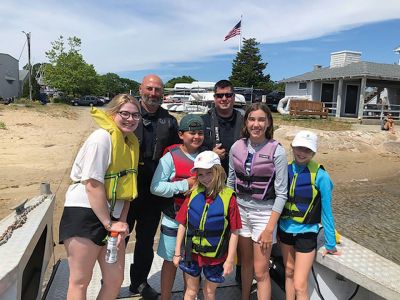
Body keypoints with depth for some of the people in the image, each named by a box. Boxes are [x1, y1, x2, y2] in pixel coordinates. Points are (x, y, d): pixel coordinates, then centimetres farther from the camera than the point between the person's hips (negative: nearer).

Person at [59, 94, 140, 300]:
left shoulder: (131, 143, 9)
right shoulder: (102, 137, -14)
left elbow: (125, 187, 10)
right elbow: (93, 184, -19)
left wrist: (122, 221, 1)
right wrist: (109, 224, -14)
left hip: (112, 218, 7)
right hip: (85, 214, -7)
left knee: (116, 280, 12)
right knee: (80, 281, 6)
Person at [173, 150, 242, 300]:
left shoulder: (228, 197, -16)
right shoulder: (193, 194, -7)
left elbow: (234, 232, -11)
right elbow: (182, 224, -1)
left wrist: (230, 260, -9)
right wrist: (177, 252, 1)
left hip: (215, 256, -2)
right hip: (192, 253, 2)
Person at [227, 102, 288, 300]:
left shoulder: (277, 151, -13)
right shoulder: (237, 147, -3)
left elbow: (281, 194, -12)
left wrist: (270, 228, -14)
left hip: (264, 213, -4)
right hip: (240, 211, 4)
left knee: (260, 271, 4)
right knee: (245, 263, 20)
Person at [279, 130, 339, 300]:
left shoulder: (319, 176, -18)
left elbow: (326, 210, -10)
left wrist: (330, 244, -4)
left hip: (306, 233, -4)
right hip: (285, 229, 5)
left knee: (300, 285, -1)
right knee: (289, 272, 21)